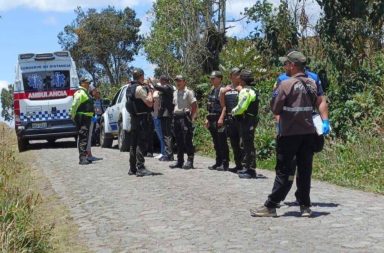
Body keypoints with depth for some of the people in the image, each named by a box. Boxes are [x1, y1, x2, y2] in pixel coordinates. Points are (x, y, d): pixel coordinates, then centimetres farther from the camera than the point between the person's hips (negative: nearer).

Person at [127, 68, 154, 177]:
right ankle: (140, 168, -11)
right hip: (142, 118, -9)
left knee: (133, 143, 13)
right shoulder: (140, 88, -15)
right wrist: (149, 91, -5)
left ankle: (132, 168, 18)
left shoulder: (129, 88, 13)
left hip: (133, 118, 9)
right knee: (141, 144, -9)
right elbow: (149, 103, -19)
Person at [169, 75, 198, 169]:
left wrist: (191, 117, -11)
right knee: (178, 140, 10)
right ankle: (179, 161, 16)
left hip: (185, 117, -7)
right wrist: (174, 114, 11)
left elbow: (194, 106, -8)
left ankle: (190, 161, -1)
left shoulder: (188, 92, -5)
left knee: (187, 140, -7)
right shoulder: (175, 93, 16)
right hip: (176, 117, 7)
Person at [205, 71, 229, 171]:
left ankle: (225, 164, 0)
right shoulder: (212, 90, 17)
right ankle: (218, 163, 19)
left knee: (222, 143, -5)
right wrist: (208, 118, 19)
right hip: (212, 120, 9)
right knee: (216, 143, 13)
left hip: (219, 119, -9)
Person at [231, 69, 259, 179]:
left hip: (246, 121, -10)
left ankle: (251, 170, -5)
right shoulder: (253, 91, 15)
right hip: (252, 119, 10)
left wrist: (233, 111, 0)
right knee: (248, 145, 15)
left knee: (248, 145, -7)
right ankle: (247, 168, 22)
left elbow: (241, 107, -21)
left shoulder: (245, 91, -15)